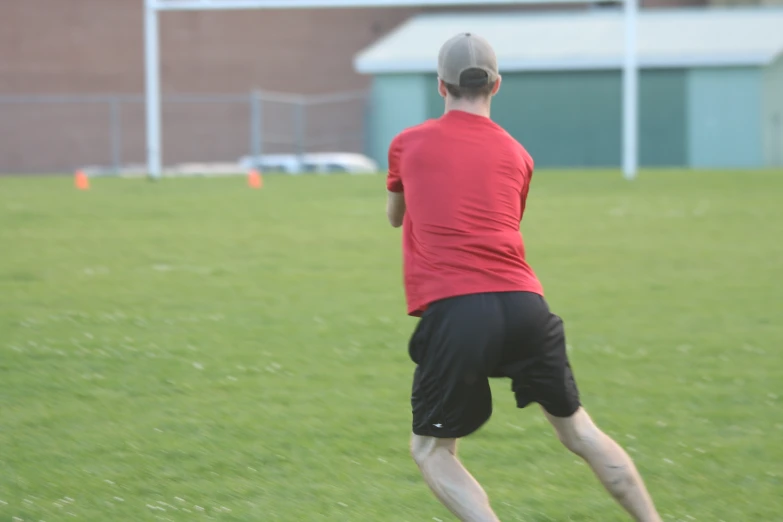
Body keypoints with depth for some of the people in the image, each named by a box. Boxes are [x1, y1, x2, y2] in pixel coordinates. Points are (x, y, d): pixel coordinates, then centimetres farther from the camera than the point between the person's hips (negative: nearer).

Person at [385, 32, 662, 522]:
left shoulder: (408, 145, 11)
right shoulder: (516, 155, 15)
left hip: (450, 312, -3)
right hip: (524, 304, 3)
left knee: (431, 450, 10)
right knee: (578, 430, 17)